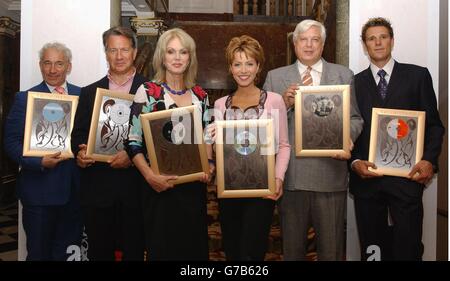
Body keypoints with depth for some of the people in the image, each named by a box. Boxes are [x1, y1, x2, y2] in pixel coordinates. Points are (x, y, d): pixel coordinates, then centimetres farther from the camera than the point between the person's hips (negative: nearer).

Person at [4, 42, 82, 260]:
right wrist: (40, 162, -19)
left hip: (75, 189, 3)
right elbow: (12, 142, -5)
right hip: (39, 189, -2)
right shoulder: (25, 98, -1)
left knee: (69, 252, 14)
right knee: (39, 253, 10)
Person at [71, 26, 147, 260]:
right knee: (99, 252, 10)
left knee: (134, 252, 5)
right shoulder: (89, 92, 13)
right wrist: (80, 152, -10)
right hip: (97, 187, 3)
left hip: (136, 186, -2)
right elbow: (78, 134, 11)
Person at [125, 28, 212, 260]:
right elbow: (133, 141, -8)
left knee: (194, 246, 12)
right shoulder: (148, 92, -5)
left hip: (194, 186, 4)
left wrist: (208, 166, -1)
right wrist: (150, 176, -18)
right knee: (162, 248, 5)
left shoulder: (200, 95, 8)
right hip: (161, 187, -4)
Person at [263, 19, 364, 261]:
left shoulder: (344, 75, 8)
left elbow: (355, 118, 6)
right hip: (291, 174, 0)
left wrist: (346, 137, -14)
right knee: (292, 249, 14)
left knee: (331, 249, 10)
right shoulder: (275, 77, 7)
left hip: (330, 172, 0)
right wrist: (284, 104, -17)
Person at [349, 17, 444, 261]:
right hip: (366, 177, 1)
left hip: (407, 177, -1)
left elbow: (434, 123, 6)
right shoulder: (356, 82, 10)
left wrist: (429, 160, -9)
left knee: (408, 249, 1)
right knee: (372, 249, 10)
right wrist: (355, 162, -7)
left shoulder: (418, 76, 7)